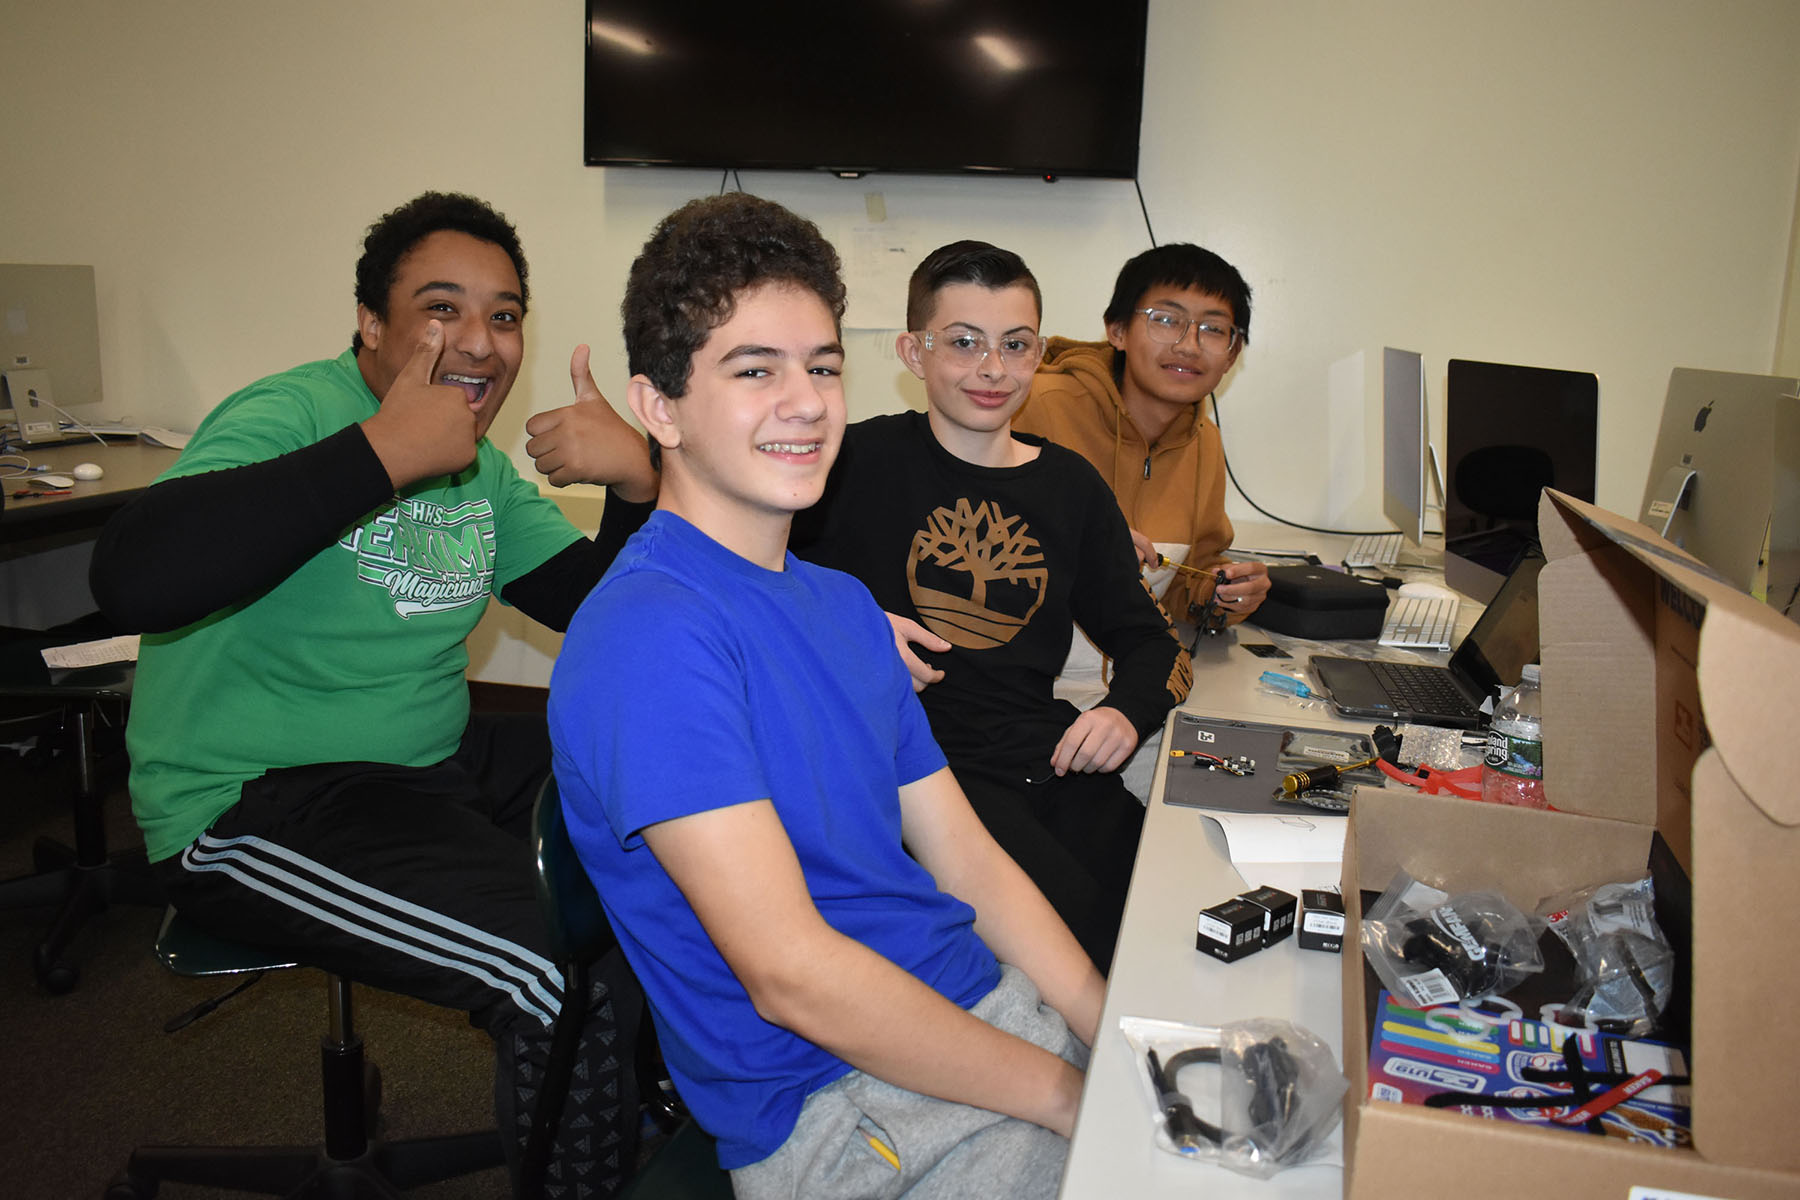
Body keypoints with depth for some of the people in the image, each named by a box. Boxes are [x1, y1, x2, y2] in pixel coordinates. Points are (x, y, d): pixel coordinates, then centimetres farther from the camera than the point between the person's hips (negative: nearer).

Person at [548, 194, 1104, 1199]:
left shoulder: (847, 605, 10)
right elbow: (792, 973, -21)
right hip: (833, 1103, -7)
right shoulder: (650, 635, -18)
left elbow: (968, 862, 9)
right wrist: (1072, 1097, -16)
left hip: (989, 1009, 8)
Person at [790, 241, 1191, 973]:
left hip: (1050, 760, 5)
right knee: (1085, 929, -27)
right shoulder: (861, 461, 4)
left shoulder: (1070, 485, 17)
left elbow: (1147, 638, 23)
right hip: (915, 764, -4)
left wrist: (1127, 710, 1)